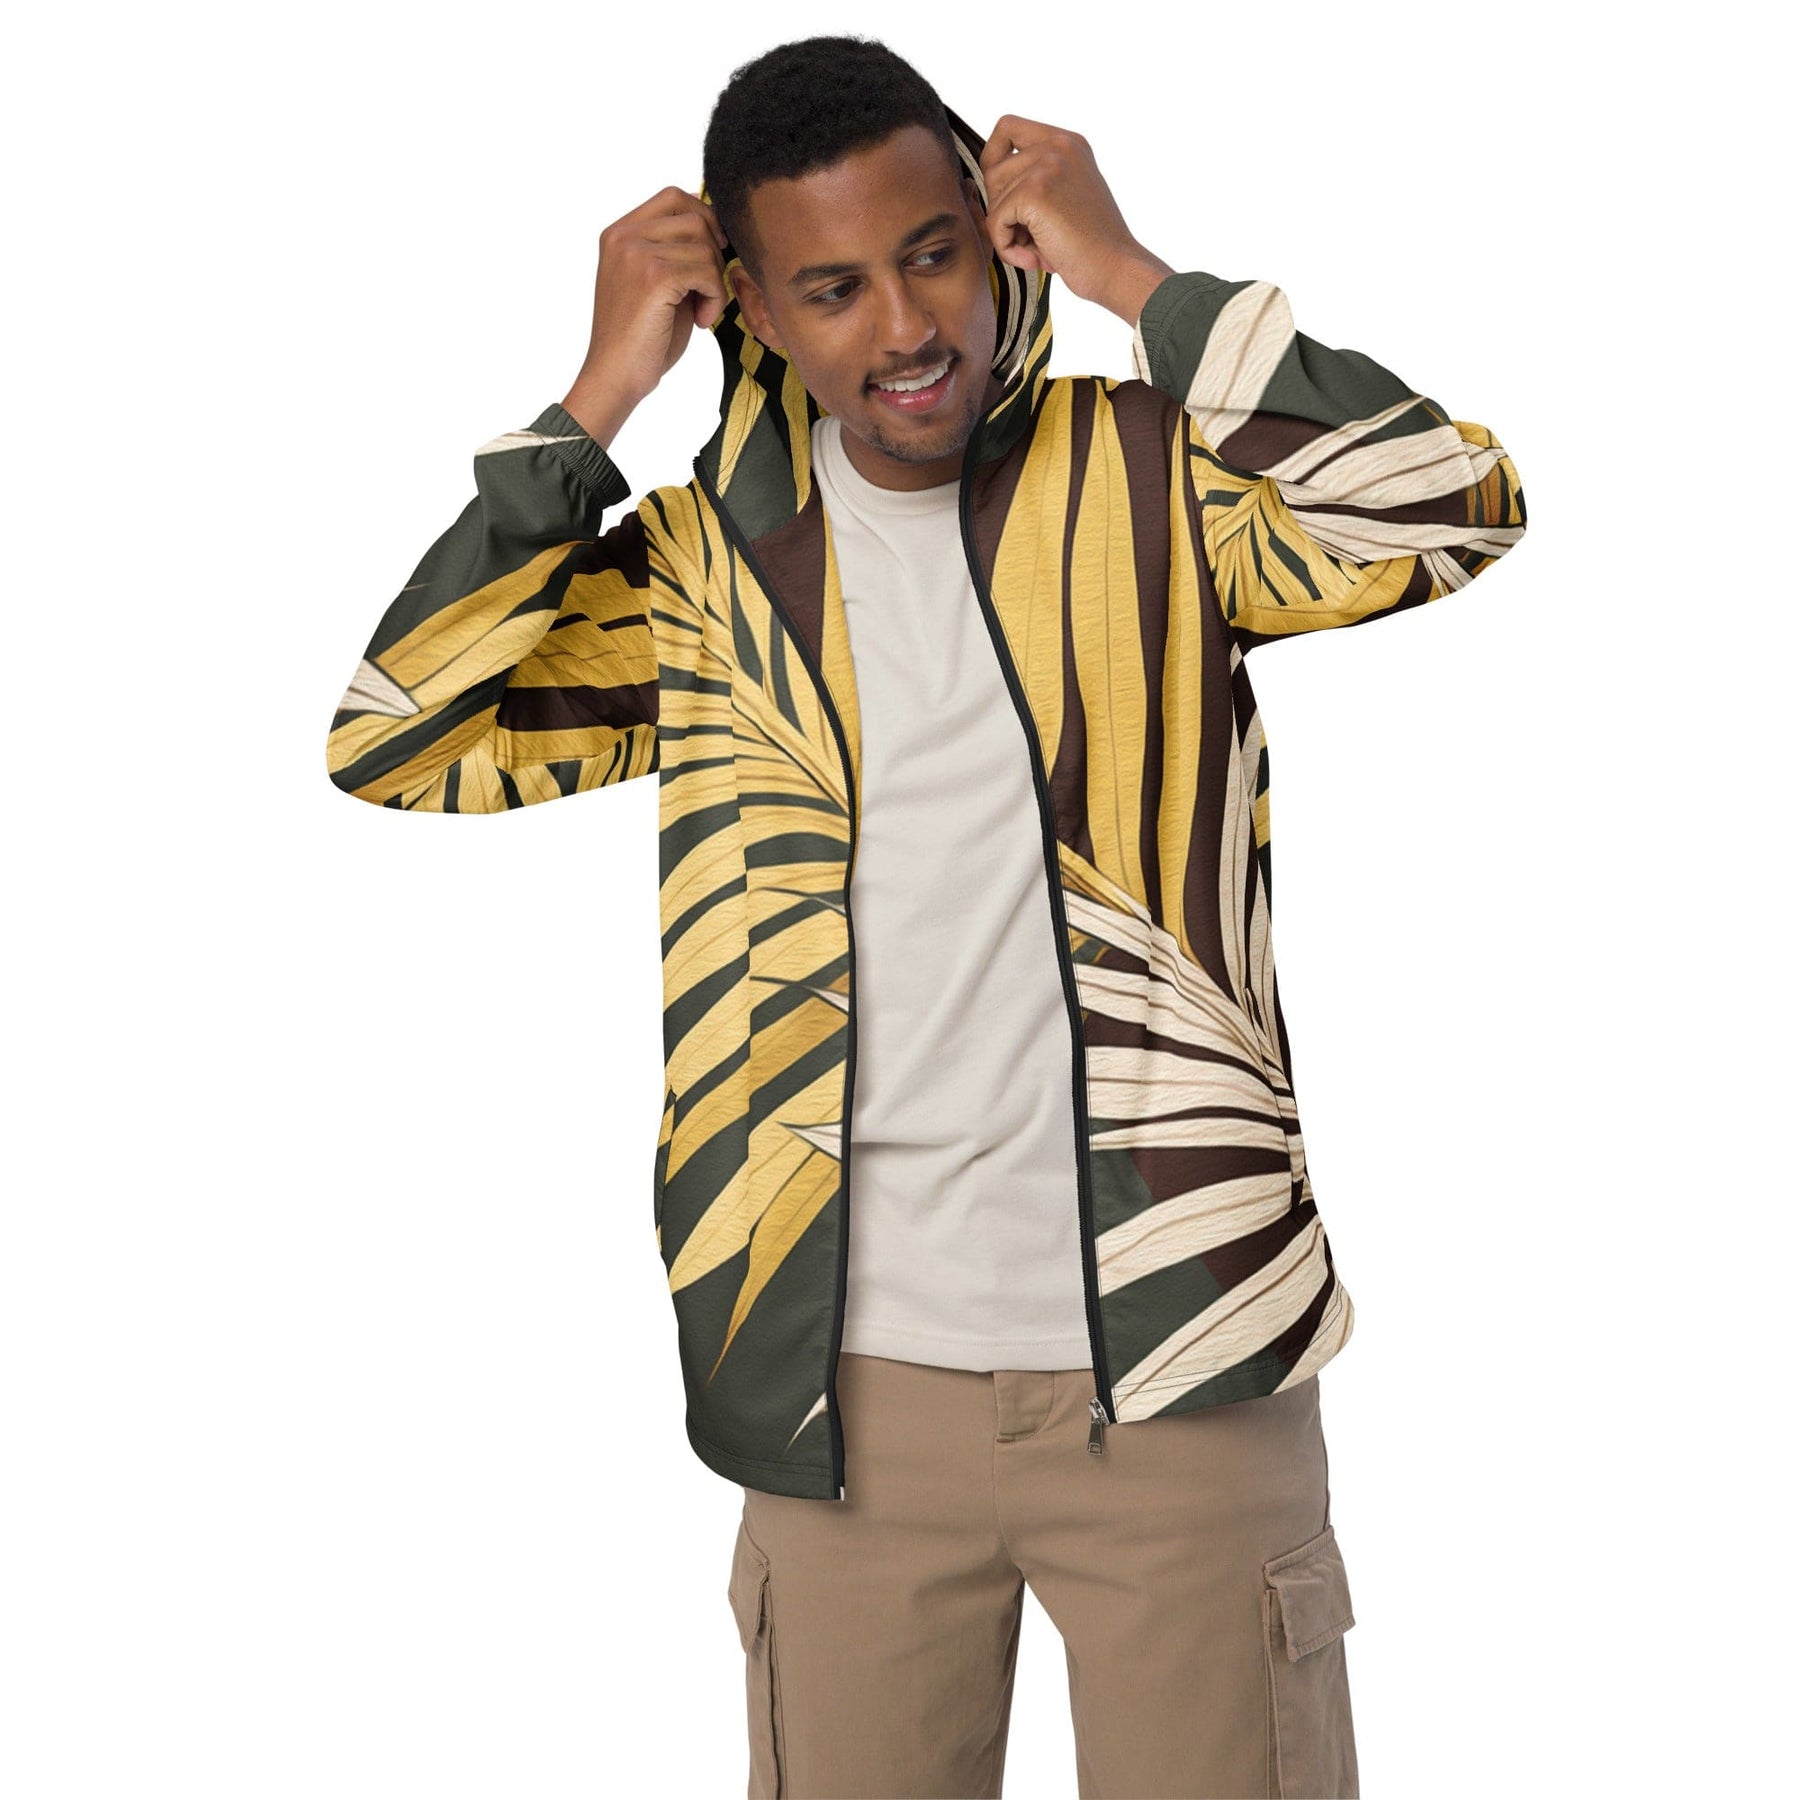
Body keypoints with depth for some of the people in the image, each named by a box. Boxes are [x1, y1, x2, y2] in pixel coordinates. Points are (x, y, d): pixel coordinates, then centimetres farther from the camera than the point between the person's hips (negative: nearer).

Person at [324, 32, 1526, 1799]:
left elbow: (1455, 507, -17)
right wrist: (595, 401, -6)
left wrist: (1132, 276, -11)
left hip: (1178, 1352, -1)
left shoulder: (1151, 480, -1)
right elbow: (395, 746, -4)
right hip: (852, 1381, 2)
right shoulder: (707, 567, 4)